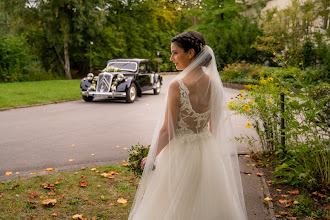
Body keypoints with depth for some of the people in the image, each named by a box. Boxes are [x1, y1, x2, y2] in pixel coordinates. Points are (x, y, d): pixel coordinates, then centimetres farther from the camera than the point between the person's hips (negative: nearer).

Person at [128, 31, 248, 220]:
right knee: (207, 204, 24)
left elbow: (167, 130, -18)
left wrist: (151, 158, -5)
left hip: (180, 154, -6)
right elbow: (214, 125, 7)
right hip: (208, 152, 6)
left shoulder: (177, 86, -22)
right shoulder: (214, 83, -3)